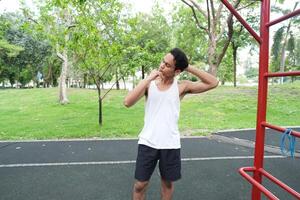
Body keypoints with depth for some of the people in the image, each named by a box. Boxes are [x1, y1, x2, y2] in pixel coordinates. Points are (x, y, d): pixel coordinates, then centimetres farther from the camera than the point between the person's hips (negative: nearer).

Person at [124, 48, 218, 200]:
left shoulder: (181, 86, -2)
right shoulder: (149, 84, -2)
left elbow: (213, 83, -4)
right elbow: (127, 102, -15)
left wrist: (189, 68, -8)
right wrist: (149, 78, -17)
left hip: (170, 144, 0)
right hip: (148, 142, 0)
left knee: (168, 182, 18)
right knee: (140, 184, 11)